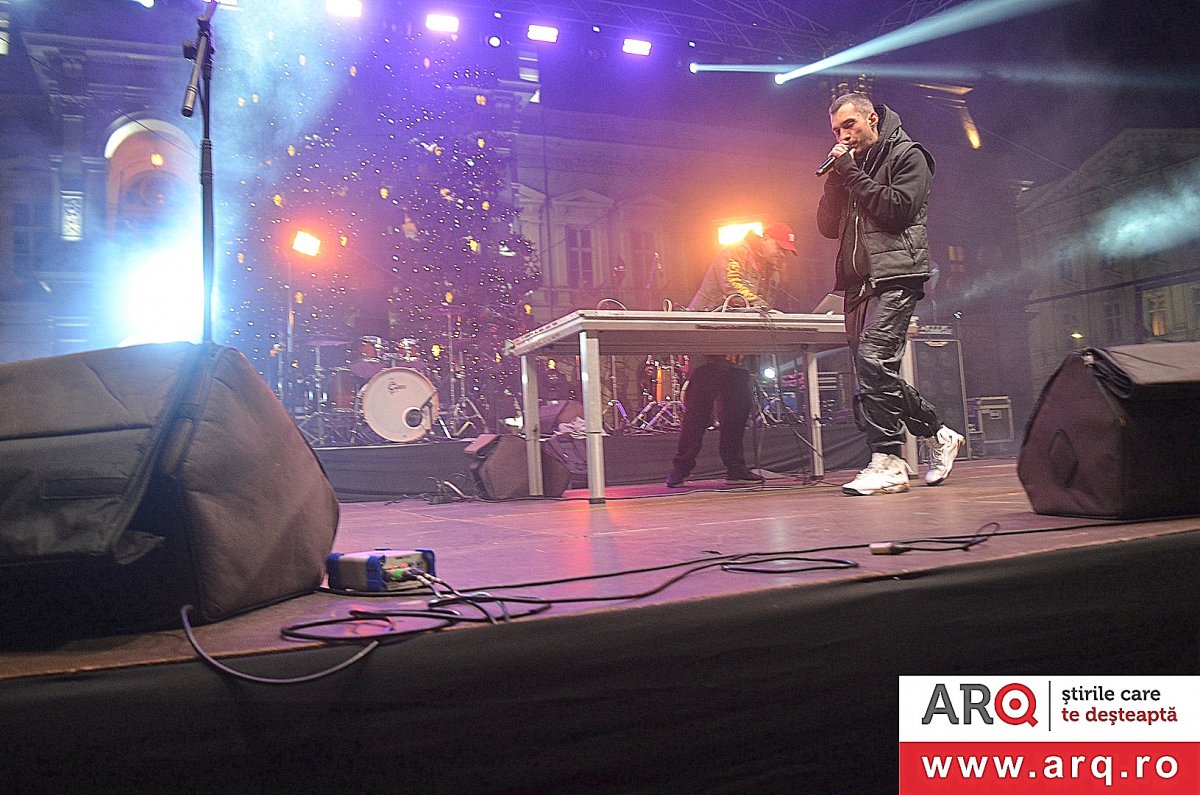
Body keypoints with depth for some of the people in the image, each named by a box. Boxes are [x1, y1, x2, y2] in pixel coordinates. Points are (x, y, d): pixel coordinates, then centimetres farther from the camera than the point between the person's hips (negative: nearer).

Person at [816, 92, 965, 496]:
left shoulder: (907, 155, 4)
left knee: (873, 358, -22)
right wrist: (836, 178, 3)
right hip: (859, 281, 8)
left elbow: (897, 209, -12)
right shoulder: (851, 166, 23)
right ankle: (938, 435, 22)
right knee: (875, 372, 6)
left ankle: (888, 463, -19)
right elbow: (827, 226, 15)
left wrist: (852, 174, -7)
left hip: (895, 275, -8)